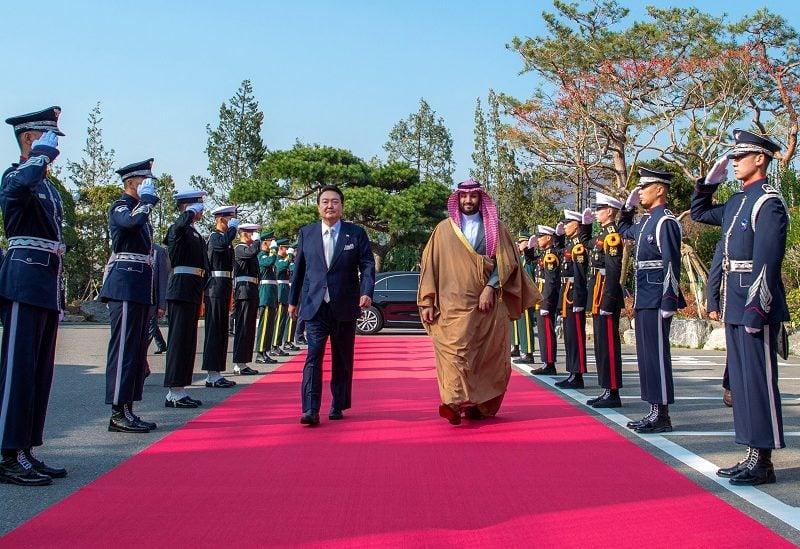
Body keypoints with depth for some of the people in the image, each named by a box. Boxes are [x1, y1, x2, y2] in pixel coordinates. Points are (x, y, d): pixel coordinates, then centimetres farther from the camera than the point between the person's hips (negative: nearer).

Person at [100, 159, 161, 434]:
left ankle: (127, 410, 16)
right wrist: (147, 198, -12)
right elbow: (132, 221, -31)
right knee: (124, 347, -8)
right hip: (126, 285, -9)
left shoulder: (139, 209, 22)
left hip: (140, 287, 9)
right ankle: (118, 413, -3)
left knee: (137, 349, 10)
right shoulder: (120, 206, -5)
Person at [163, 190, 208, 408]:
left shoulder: (194, 233, 21)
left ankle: (178, 391, 17)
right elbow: (180, 225, -34)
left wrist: (199, 294, 22)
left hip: (192, 291, 9)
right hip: (181, 289, -9)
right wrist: (191, 212, -15)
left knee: (188, 340, 11)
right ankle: (175, 392, -1)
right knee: (179, 338, -6)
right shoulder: (178, 229, -7)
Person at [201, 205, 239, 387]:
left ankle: (214, 374, 17)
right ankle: (213, 375, -4)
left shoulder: (223, 237, 20)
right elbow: (225, 242, -35)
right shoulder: (215, 236, -9)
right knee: (214, 329, -7)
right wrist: (233, 228, -16)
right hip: (216, 288, -10)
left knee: (221, 330, 11)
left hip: (223, 289, 10)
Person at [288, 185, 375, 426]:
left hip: (345, 308, 0)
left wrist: (366, 292, -19)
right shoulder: (306, 233, 8)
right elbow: (299, 269, 12)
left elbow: (367, 265, -2)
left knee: (342, 361, 9)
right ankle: (310, 410, -8)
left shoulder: (356, 233, 2)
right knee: (313, 357, -8)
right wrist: (293, 300, 12)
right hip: (314, 307, 0)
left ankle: (338, 406, 23)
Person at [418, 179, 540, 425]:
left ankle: (480, 406, 12)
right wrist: (426, 302, 2)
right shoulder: (443, 229, 11)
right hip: (453, 304, -1)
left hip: (488, 304, 1)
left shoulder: (495, 229, 11)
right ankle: (454, 403, -25)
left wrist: (490, 287, -12)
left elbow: (507, 262, 3)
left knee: (487, 356, 2)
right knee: (455, 351, -16)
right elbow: (430, 266, 8)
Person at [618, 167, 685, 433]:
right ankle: (654, 411, 19)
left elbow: (672, 266, -17)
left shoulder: (666, 222, -11)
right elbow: (624, 231, 37)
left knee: (656, 355, -5)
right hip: (643, 301, 9)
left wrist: (668, 304, -20)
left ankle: (662, 416, 3)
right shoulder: (646, 221, 15)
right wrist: (629, 206, 22)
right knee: (646, 355, 12)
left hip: (656, 301, -9)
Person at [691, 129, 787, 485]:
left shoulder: (768, 202, -10)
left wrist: (757, 308, -21)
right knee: (740, 381, 12)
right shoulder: (736, 202, 15)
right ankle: (752, 456, 21)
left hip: (756, 307, -9)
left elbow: (767, 260, -18)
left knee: (758, 381, -2)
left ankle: (763, 463, 7)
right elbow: (699, 213, 32)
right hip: (735, 306, 9)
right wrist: (710, 181, 18)